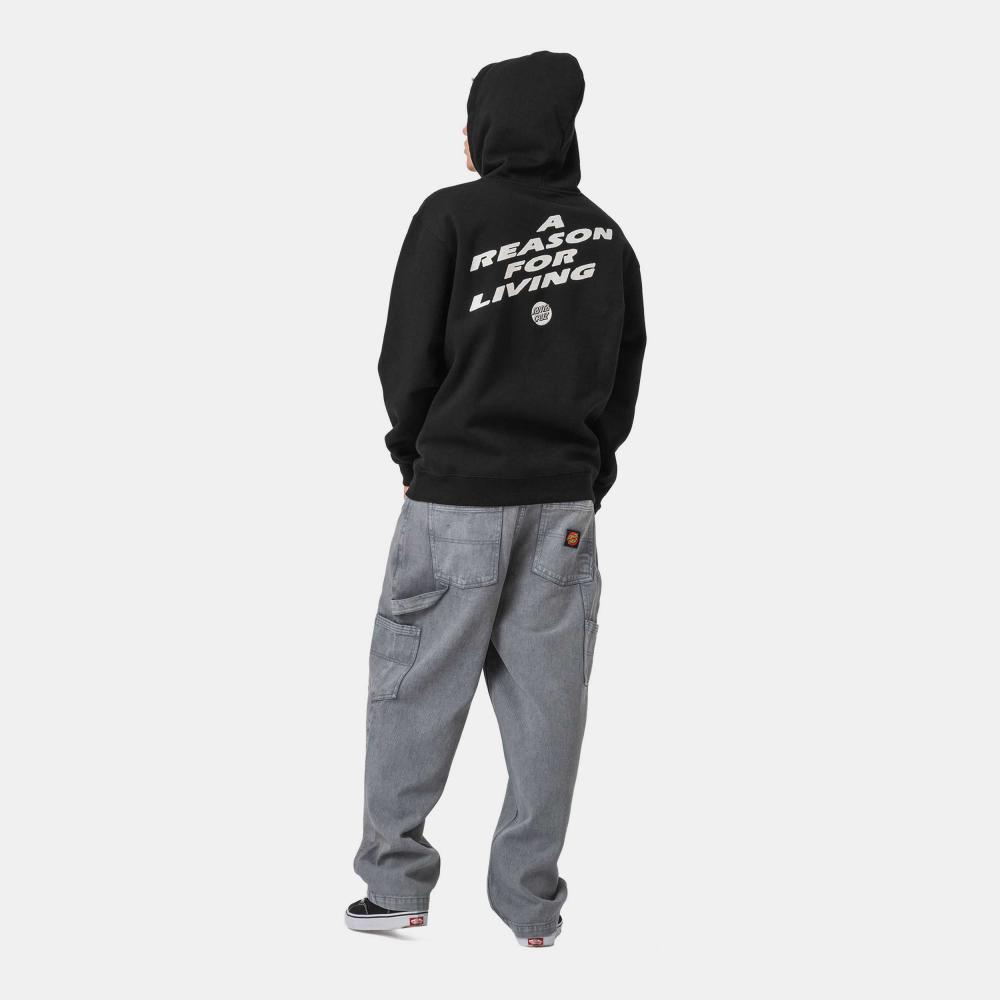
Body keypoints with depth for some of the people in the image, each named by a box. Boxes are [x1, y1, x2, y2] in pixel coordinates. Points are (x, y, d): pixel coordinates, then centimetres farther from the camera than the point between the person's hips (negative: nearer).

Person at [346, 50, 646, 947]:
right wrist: (584, 470, 14)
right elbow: (625, 374, 8)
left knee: (416, 689, 6)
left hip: (455, 498, -4)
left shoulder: (452, 217, -8)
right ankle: (532, 906, 11)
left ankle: (397, 884, 11)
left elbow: (408, 362, -6)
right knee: (545, 701, 6)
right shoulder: (607, 236, 6)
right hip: (563, 502, 4)